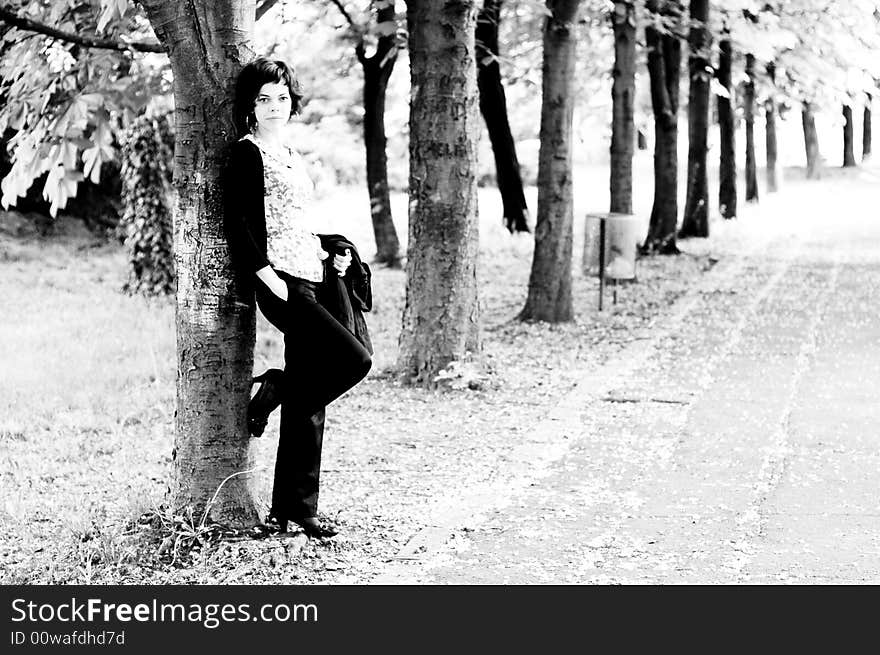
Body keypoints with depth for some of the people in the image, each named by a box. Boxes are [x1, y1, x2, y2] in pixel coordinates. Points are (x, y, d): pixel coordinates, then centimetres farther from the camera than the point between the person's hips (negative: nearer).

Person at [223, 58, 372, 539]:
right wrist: (266, 275, -19)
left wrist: (328, 255, 13)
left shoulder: (291, 155, 20)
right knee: (353, 358, -21)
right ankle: (272, 391, 2)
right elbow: (237, 224, -11)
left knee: (308, 402, 5)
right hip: (277, 281, -8)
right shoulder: (247, 154, -4)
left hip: (308, 279, 8)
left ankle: (295, 508, 10)